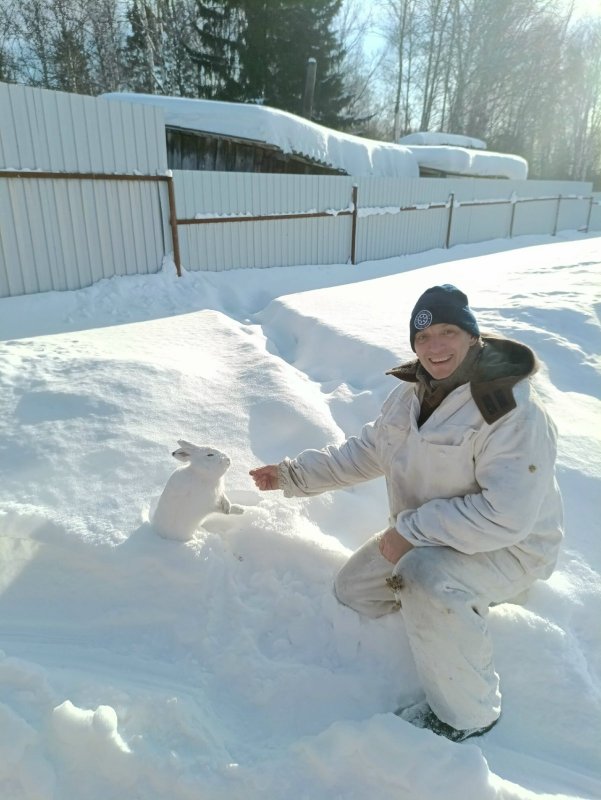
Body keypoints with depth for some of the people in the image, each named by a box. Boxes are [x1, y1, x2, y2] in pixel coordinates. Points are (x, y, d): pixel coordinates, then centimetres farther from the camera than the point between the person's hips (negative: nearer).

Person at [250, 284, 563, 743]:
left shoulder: (515, 414, -28)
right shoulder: (413, 392, -3)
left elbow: (505, 516, -32)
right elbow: (369, 450, 7)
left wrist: (410, 529, -28)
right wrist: (295, 475, 2)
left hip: (507, 548, -7)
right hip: (422, 538, 8)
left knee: (429, 576, -37)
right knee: (352, 594, 11)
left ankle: (468, 715, -11)